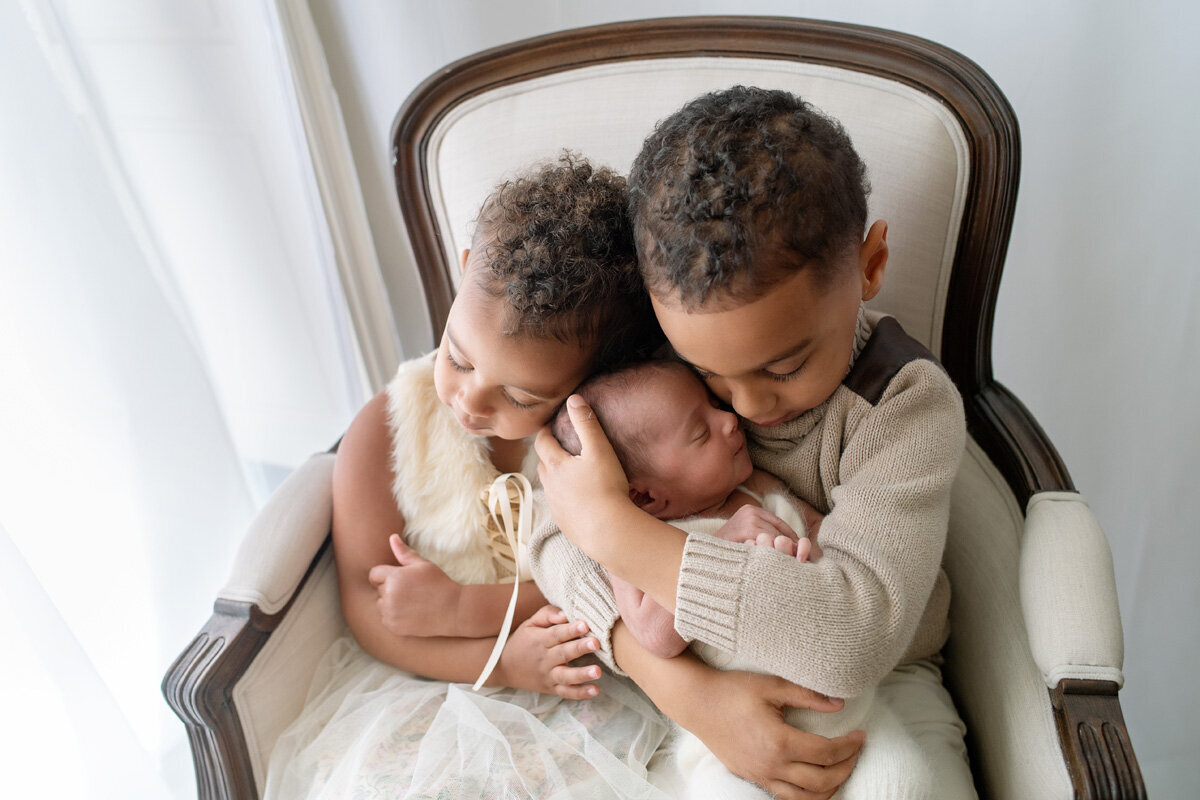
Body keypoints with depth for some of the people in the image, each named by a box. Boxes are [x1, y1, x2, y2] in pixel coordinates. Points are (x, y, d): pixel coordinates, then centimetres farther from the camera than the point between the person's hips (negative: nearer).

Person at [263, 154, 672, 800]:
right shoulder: (385, 432, -7)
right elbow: (366, 606, -5)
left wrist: (460, 607, -15)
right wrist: (501, 661, -18)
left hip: (581, 700, 0)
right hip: (428, 680, 0)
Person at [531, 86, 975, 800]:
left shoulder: (910, 405, -22)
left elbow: (856, 635, -34)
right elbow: (555, 529, -16)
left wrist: (614, 526, -33)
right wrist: (682, 688, -30)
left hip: (874, 685, -1)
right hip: (689, 670, 2)